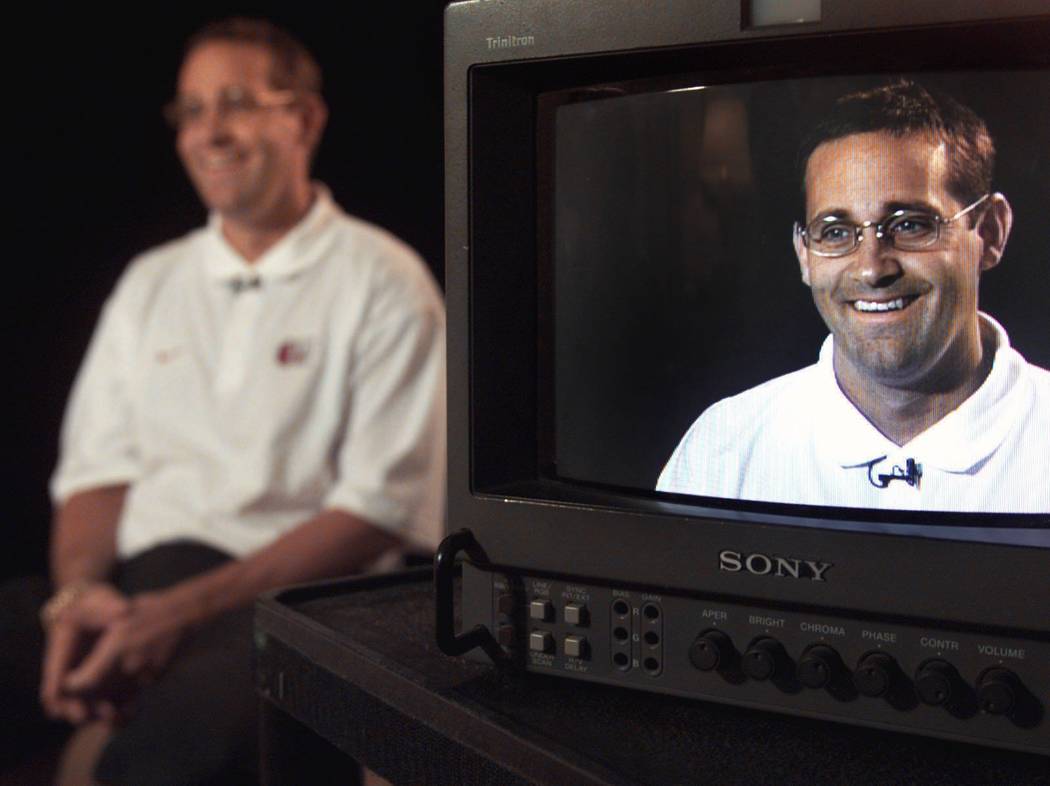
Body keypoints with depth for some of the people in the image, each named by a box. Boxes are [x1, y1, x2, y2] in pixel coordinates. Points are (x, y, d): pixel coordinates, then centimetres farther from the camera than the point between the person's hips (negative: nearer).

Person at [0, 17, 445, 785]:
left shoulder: (383, 284, 3)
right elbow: (96, 468, 18)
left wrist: (185, 610, -14)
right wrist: (80, 590, -6)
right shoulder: (150, 282, 22)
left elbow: (386, 506, -6)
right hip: (129, 584, 5)